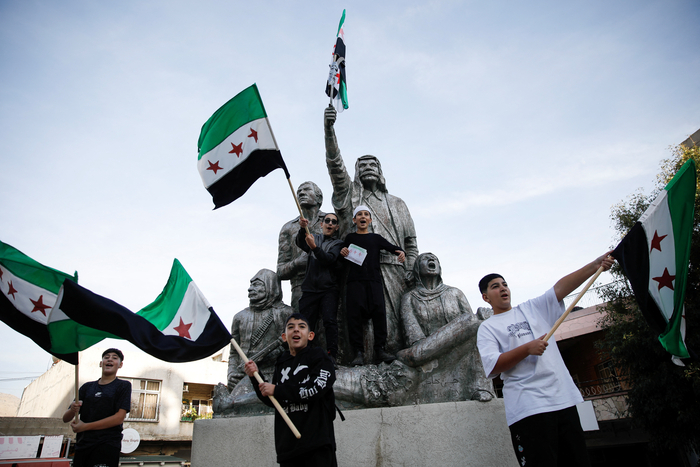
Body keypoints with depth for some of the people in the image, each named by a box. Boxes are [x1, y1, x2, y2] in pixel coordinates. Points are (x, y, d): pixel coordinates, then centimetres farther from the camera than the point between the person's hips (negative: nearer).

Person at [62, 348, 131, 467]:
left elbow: (119, 417, -8)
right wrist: (73, 410, -11)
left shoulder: (123, 385, 3)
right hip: (82, 445, 4)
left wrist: (85, 426, -10)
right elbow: (65, 419, 12)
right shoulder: (87, 387, 14)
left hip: (107, 445, -4)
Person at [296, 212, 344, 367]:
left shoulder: (337, 244, 11)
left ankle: (331, 355, -14)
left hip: (328, 289, -2)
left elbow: (328, 259, -8)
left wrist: (314, 247, -25)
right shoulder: (313, 238, 18)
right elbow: (300, 244, -5)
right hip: (310, 288, 2)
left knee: (330, 321, -15)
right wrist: (302, 229, -25)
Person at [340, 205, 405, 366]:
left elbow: (393, 247, 9)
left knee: (379, 312, -12)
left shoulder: (376, 238, 19)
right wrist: (342, 252, -5)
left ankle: (380, 350, -6)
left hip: (374, 280, 1)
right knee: (354, 314, -11)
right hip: (355, 281, -1)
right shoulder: (350, 238, 17)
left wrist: (401, 252, -13)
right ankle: (358, 352, -8)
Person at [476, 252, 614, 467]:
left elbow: (561, 287, 4)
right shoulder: (487, 328, 4)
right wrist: (528, 348, -17)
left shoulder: (532, 308, 17)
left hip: (564, 399, 5)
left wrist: (595, 265, -7)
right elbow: (492, 367, -10)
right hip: (528, 408, -4)